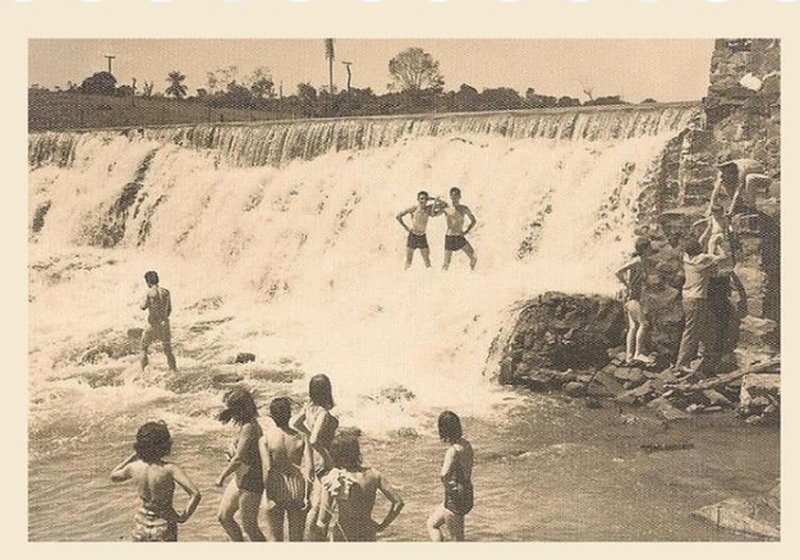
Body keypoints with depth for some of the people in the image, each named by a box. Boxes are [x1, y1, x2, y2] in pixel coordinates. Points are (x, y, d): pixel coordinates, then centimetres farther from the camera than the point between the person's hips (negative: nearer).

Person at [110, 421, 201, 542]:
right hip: (164, 525, -3)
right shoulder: (169, 469, -24)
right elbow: (195, 494, -33)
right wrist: (183, 517, -17)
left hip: (141, 525, 3)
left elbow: (113, 476, 12)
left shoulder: (134, 467, -12)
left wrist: (133, 455, 7)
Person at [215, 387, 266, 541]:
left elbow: (238, 459, -24)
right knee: (223, 516, 19)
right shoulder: (245, 425, 4)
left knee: (249, 526, 2)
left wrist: (222, 476, -14)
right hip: (239, 478, 10)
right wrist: (232, 453, -3)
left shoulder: (249, 428, -25)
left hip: (250, 482, -10)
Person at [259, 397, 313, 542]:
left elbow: (267, 469, -15)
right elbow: (307, 467, -10)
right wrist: (307, 495, -7)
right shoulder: (301, 438, -3)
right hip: (297, 491, 2)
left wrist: (269, 497, -10)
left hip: (276, 491, -1)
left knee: (276, 537, 12)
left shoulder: (265, 439, -8)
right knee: (296, 537, 12)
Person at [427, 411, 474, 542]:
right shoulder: (466, 444, 3)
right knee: (432, 524, 22)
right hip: (466, 496, 9)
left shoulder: (454, 450, -23)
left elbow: (445, 474, -38)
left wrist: (450, 488, -21)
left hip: (456, 499, -9)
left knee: (458, 540, 4)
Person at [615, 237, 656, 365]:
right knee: (644, 323, -13)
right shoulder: (637, 261, -15)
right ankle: (638, 353, -10)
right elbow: (619, 272, -22)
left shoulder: (646, 261, 12)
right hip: (632, 297, -9)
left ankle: (629, 356, 8)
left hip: (638, 297, 9)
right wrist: (628, 286, -15)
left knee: (633, 326, 7)